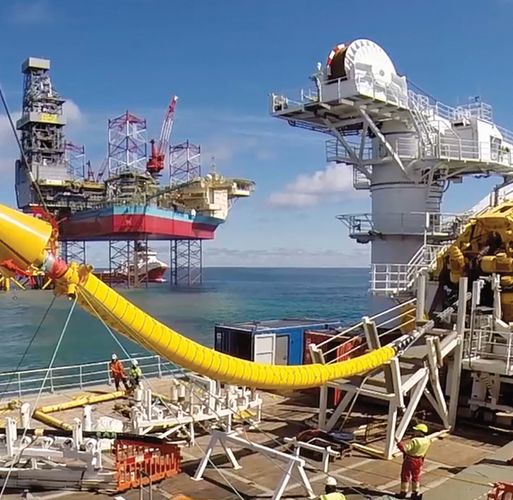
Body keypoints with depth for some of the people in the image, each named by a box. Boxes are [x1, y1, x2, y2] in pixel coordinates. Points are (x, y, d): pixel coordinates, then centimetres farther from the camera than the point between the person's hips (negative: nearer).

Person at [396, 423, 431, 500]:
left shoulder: (414, 441, -29)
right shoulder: (427, 441, -9)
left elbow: (404, 448, -32)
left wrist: (399, 443, -20)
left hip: (410, 460, -6)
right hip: (419, 461, 6)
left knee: (405, 476, 10)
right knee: (416, 477, 20)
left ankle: (403, 492, 19)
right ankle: (415, 493, 27)